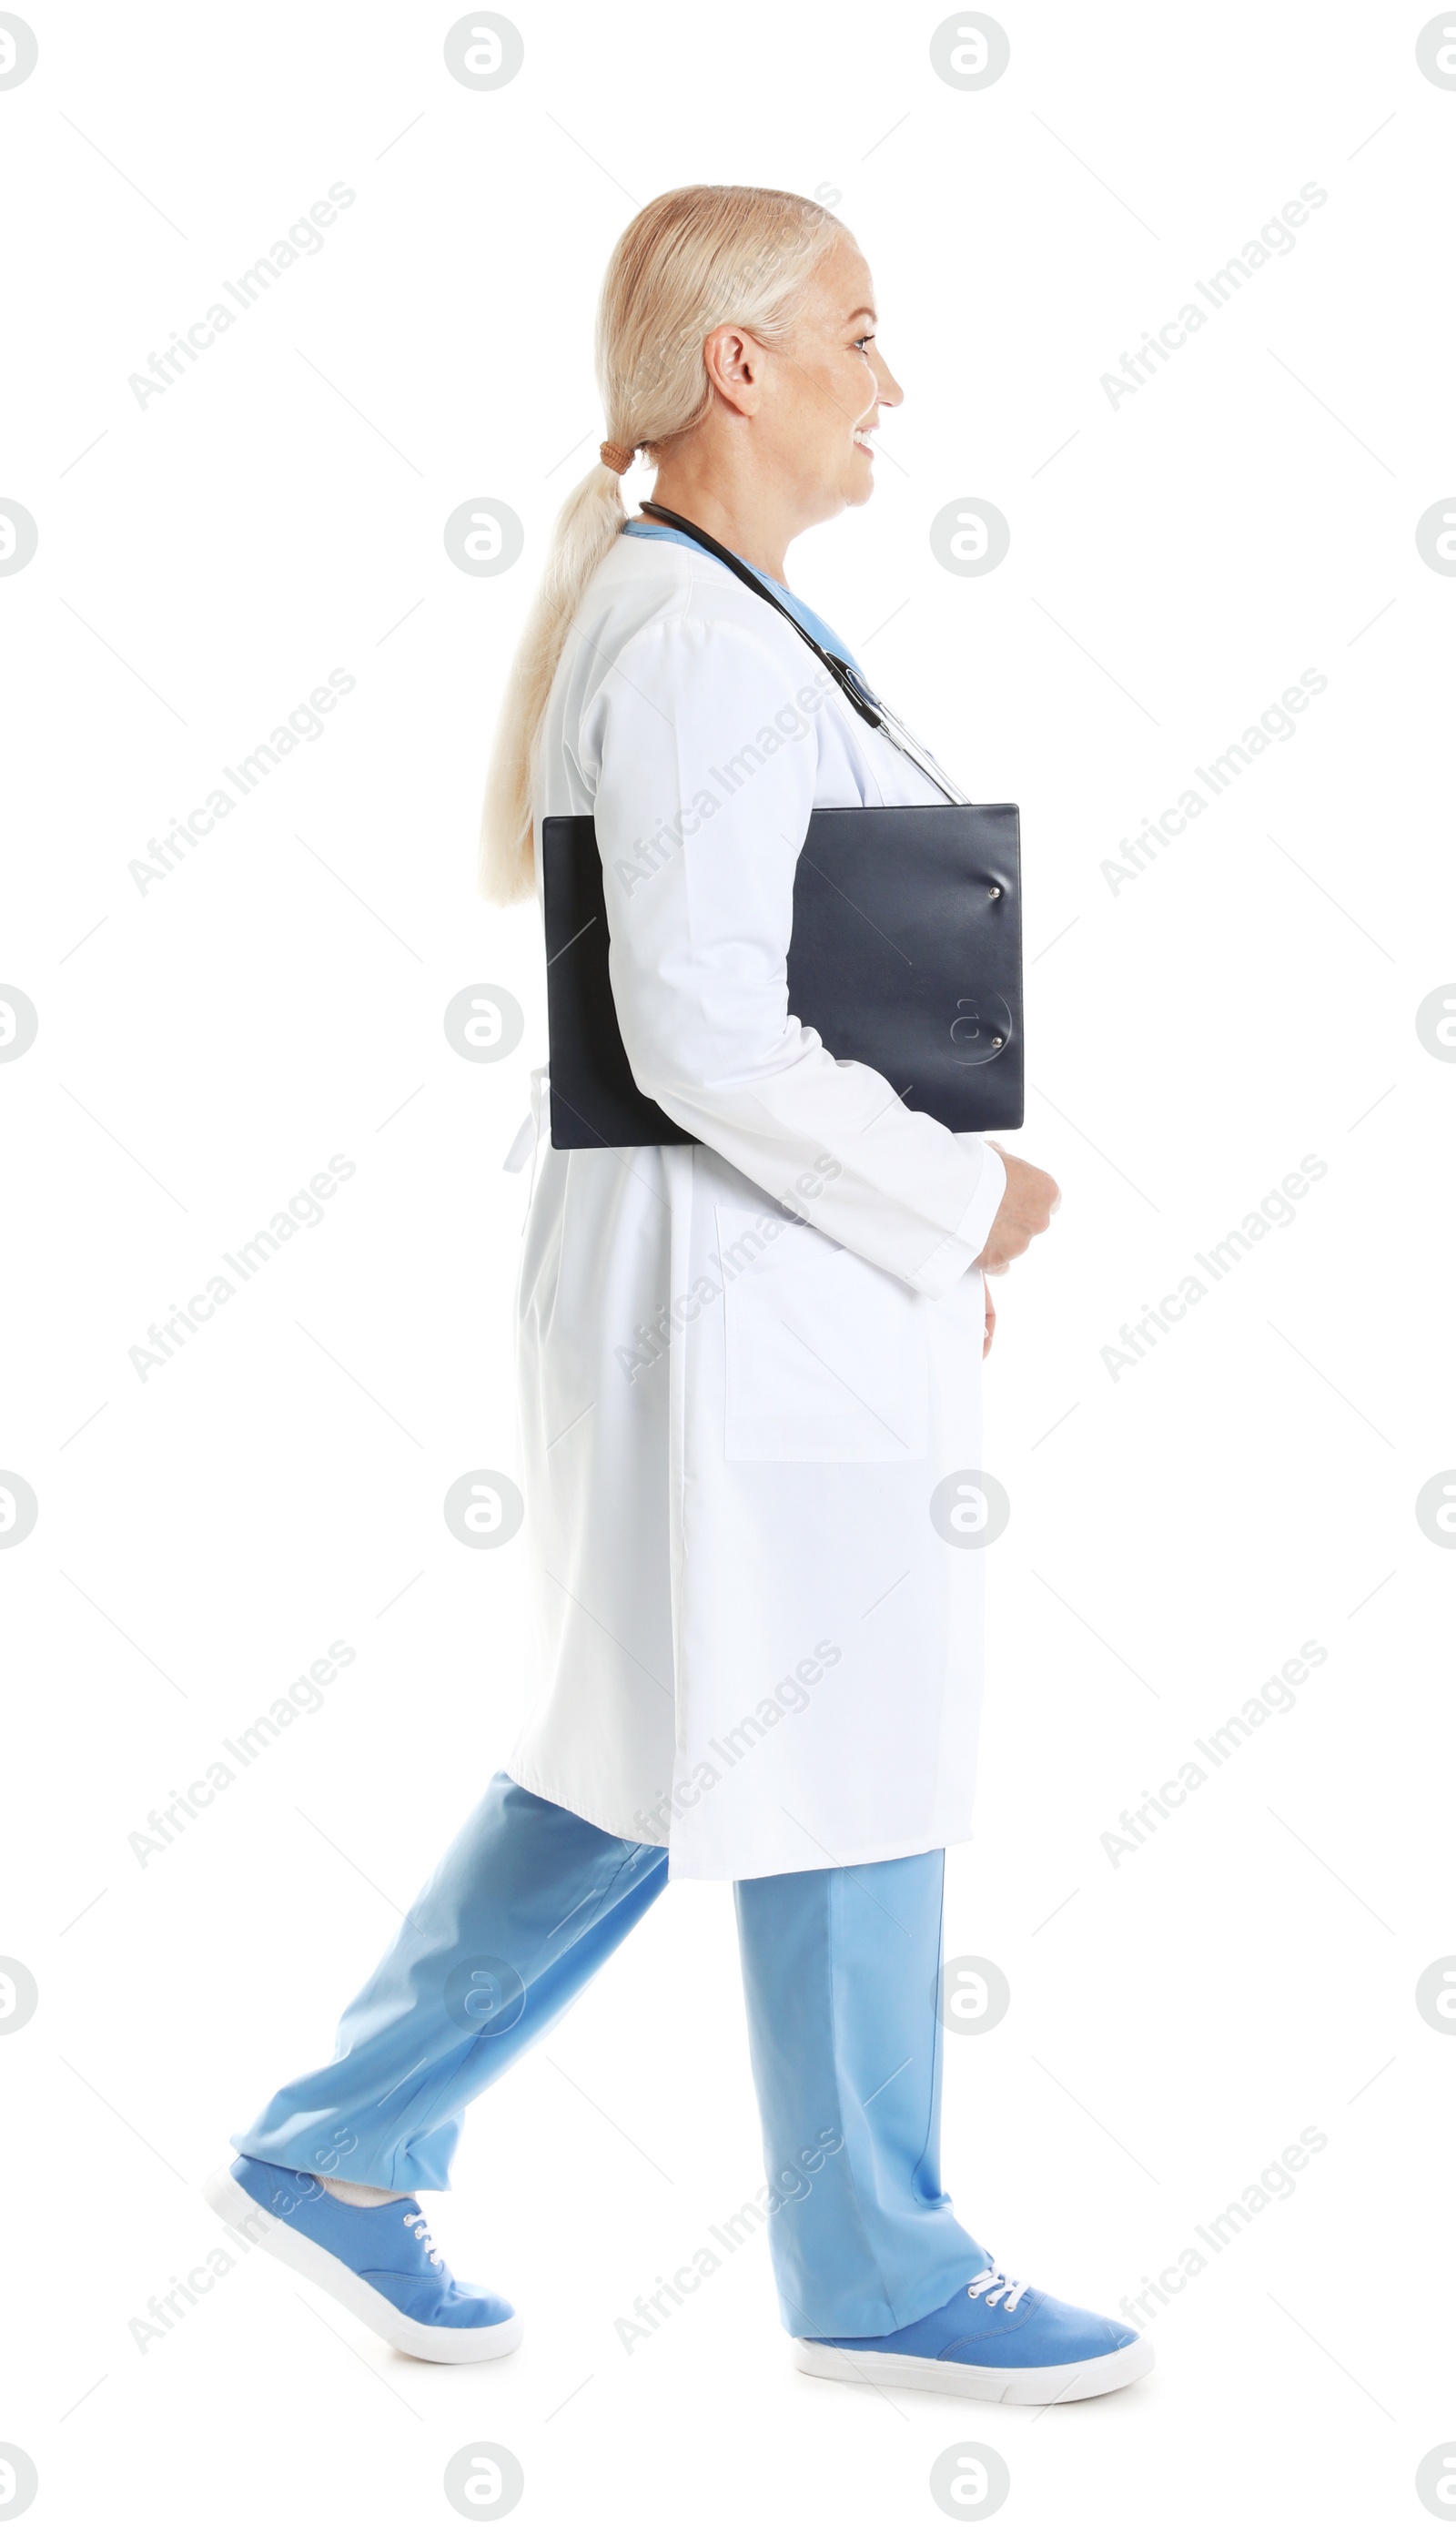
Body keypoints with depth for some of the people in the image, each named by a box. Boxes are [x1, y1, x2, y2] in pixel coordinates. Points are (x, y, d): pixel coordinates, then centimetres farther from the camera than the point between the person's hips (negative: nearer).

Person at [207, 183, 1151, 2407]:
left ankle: (338, 2149, 26)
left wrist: (915, 1218, 16)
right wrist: (954, 1204, -13)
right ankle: (879, 2271, 20)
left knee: (643, 1773, 17)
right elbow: (703, 1035, -23)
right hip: (743, 1285, -10)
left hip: (780, 1276, 10)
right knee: (844, 1775, 3)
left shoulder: (684, 617, 15)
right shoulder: (696, 641, -17)